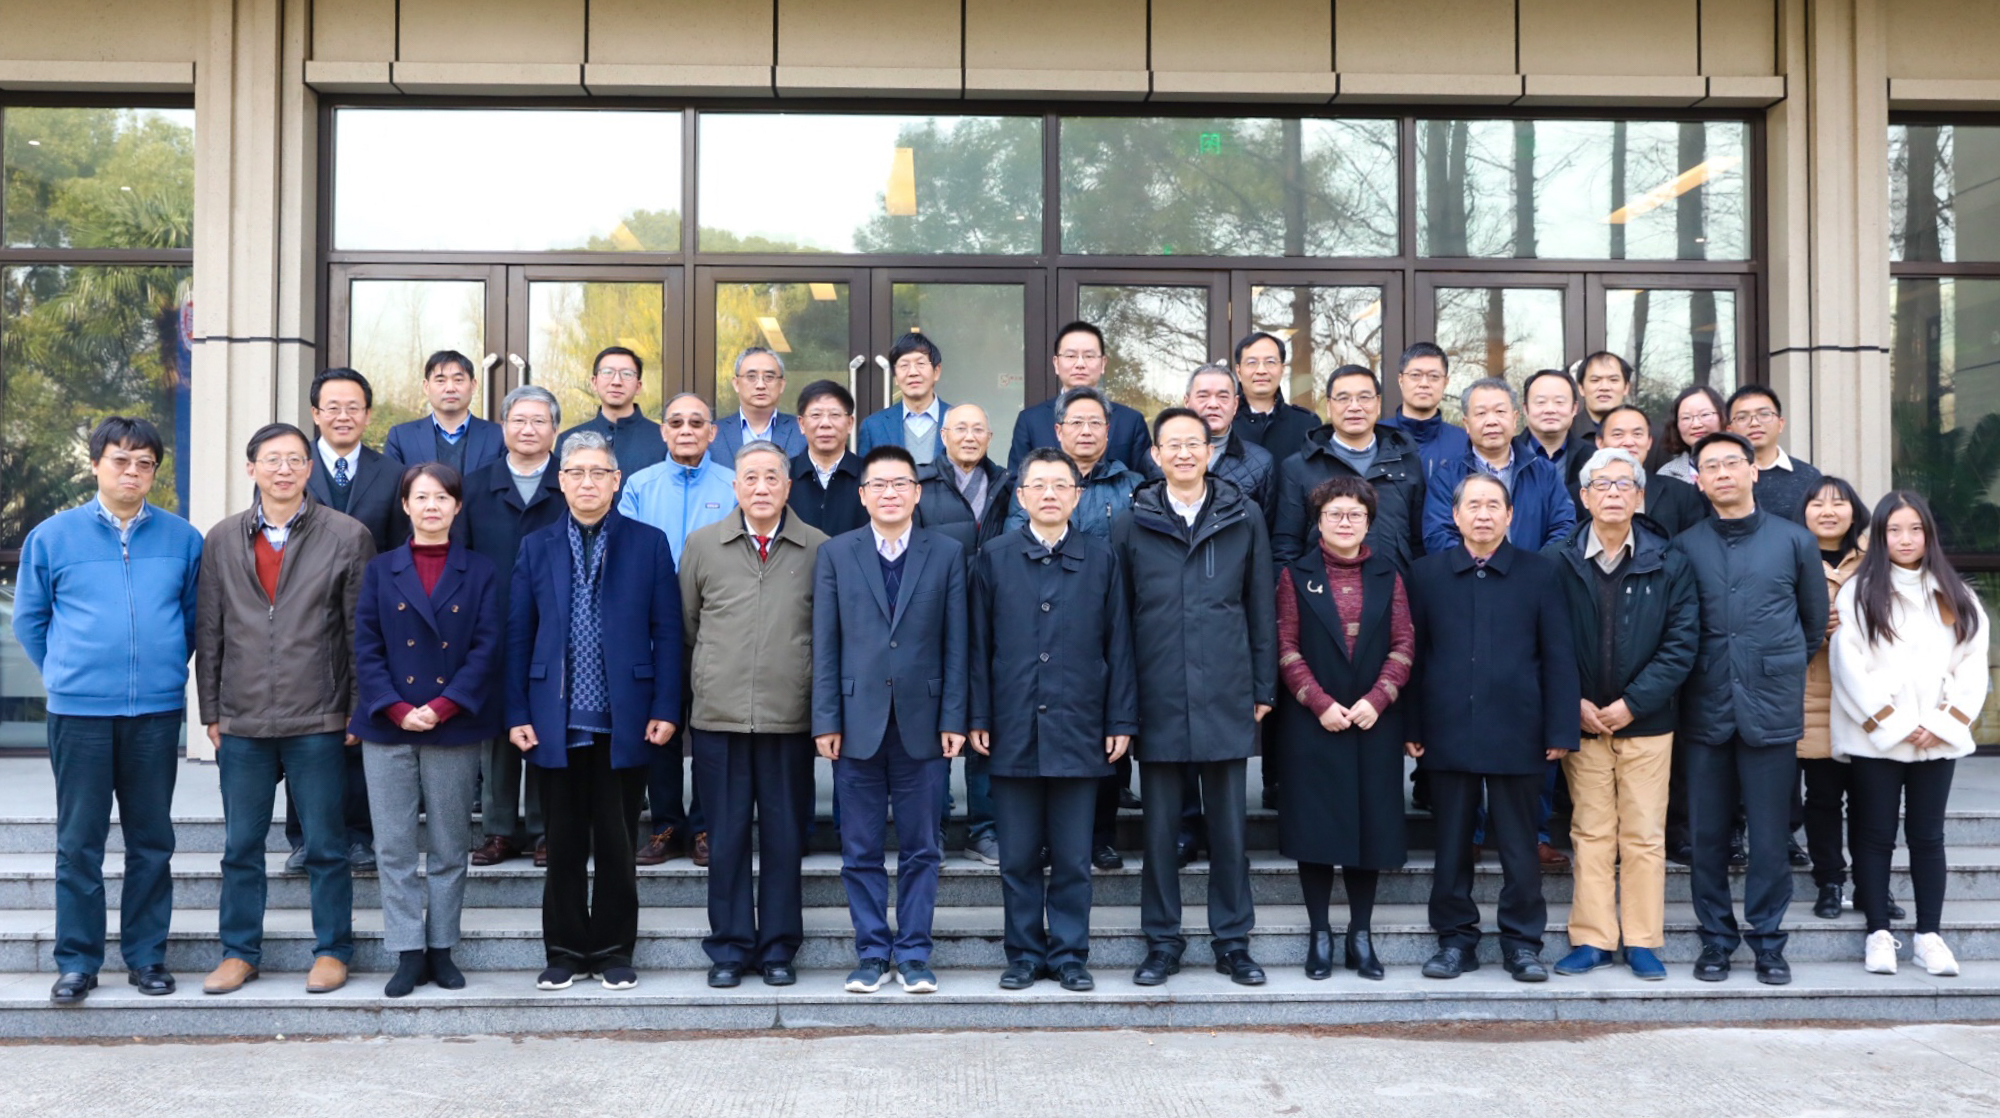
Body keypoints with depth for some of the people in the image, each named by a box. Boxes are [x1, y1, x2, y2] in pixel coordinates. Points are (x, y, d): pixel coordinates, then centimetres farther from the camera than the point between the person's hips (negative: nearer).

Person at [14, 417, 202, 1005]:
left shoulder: (182, 538, 3)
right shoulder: (52, 537, 2)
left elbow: (196, 615, 13)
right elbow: (29, 619, 11)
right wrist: (65, 674, 10)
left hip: (157, 712, 1)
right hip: (79, 713, -1)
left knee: (152, 840, 8)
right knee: (78, 842, 4)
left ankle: (147, 955, 19)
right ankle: (77, 962, 14)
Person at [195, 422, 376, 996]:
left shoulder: (347, 536, -1)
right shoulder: (221, 541, 8)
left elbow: (363, 631, 0)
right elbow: (209, 632, 10)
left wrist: (360, 710, -3)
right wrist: (210, 711, 7)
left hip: (319, 722, -3)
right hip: (242, 723, 3)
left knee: (326, 846, 5)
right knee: (241, 846, 10)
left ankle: (332, 951, 18)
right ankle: (239, 951, 23)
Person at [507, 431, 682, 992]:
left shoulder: (649, 544, 4)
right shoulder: (536, 547, 9)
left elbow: (666, 631, 0)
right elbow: (518, 635, 7)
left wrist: (665, 709, -6)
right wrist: (517, 713, 0)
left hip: (624, 719, -1)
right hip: (557, 720, 2)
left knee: (616, 844, 6)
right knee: (564, 845, 8)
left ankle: (614, 952, 18)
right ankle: (565, 951, 20)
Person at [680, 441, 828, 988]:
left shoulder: (818, 549, 3)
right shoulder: (701, 544, 7)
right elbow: (686, 626, 14)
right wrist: (708, 681, 12)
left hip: (790, 717, 0)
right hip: (718, 716, 1)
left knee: (785, 835, 6)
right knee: (726, 836, 6)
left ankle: (778, 948, 18)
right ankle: (729, 949, 17)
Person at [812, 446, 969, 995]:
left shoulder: (946, 554, 5)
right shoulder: (835, 554, 6)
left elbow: (955, 643, 3)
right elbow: (825, 644, 3)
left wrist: (954, 718, -3)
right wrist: (826, 719, -3)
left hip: (922, 722, 0)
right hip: (858, 722, 0)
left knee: (920, 849, 6)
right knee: (861, 851, 6)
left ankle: (913, 954, 16)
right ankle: (872, 952, 17)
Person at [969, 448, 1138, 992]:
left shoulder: (1102, 560, 7)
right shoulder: (993, 559, 7)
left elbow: (1118, 646, 6)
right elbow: (980, 644, 6)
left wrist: (1121, 720, 1)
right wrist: (978, 717, 1)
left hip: (1078, 730, 0)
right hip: (1014, 730, 0)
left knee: (1073, 858, 5)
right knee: (1018, 857, 6)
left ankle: (1070, 954, 17)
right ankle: (1024, 954, 18)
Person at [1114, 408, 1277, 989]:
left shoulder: (1243, 519, 5)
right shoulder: (1132, 524, 4)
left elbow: (1262, 608, 8)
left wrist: (1263, 687, 4)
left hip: (1225, 697, 0)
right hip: (1158, 699, 0)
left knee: (1228, 826, 7)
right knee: (1160, 827, 7)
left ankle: (1233, 941, 19)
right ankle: (1162, 942, 19)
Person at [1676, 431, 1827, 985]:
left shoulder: (1795, 540, 5)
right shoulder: (1684, 546, 5)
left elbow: (1815, 621, 14)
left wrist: (1782, 669, 13)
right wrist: (1711, 672, 7)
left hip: (1773, 708, -1)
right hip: (1706, 710, 1)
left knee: (1769, 834, 3)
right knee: (1708, 834, 6)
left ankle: (1767, 940, 15)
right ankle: (1716, 939, 17)